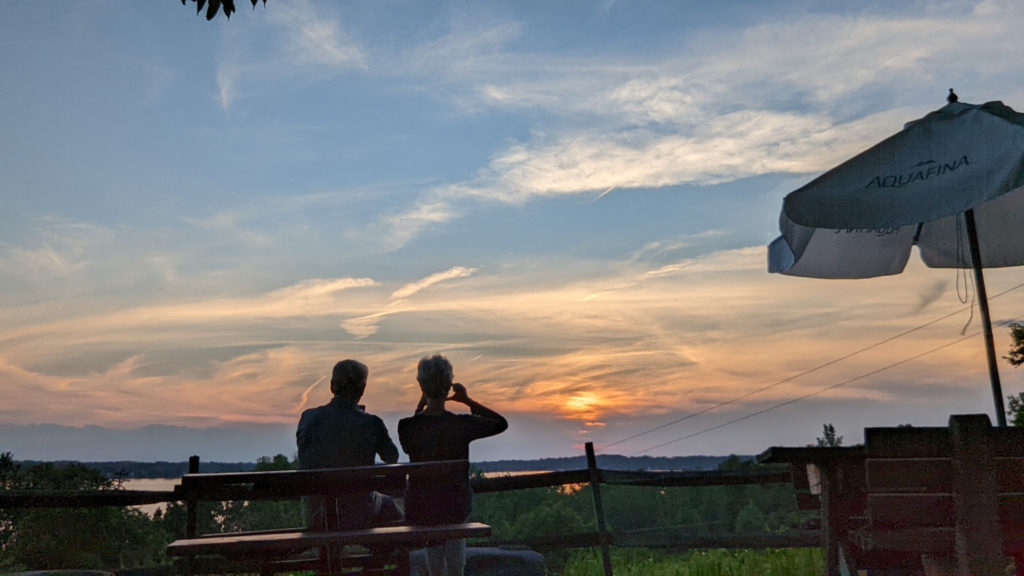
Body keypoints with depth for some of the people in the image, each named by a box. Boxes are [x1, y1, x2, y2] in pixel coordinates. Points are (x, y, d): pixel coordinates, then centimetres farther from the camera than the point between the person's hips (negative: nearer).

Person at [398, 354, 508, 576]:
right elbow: (501, 423, 2)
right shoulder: (462, 424, -17)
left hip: (420, 509, 0)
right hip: (455, 507, 0)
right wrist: (468, 400, 2)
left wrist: (420, 407, 6)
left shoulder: (407, 426, -16)